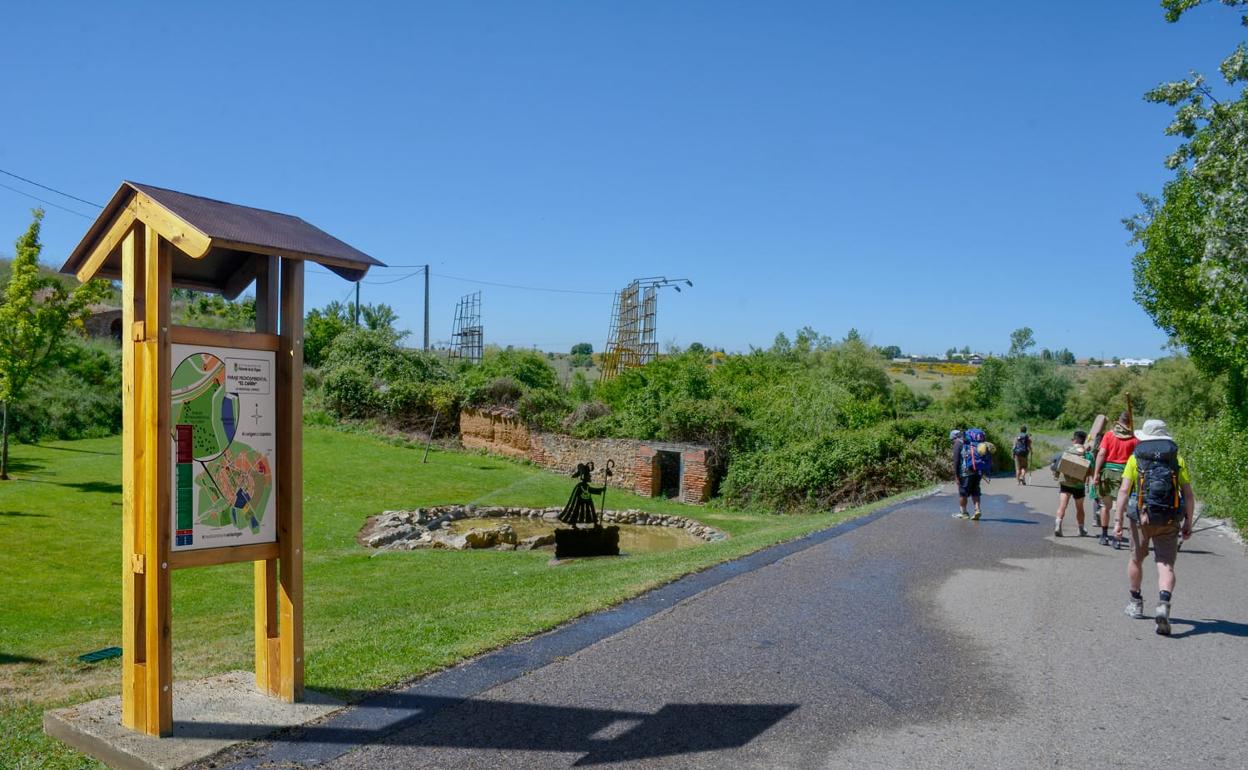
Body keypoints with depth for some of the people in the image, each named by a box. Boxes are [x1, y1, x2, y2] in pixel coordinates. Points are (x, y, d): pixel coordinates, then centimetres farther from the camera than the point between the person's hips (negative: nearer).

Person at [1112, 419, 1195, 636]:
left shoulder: (1136, 458, 0)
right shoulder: (1177, 459, 5)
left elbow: (1124, 491, -8)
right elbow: (1188, 495, 2)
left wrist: (1117, 520, -8)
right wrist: (1188, 522, 10)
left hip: (1142, 518, 0)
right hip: (1169, 521, 1)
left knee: (1136, 559, 19)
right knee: (1166, 565, -1)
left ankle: (1135, 603, 32)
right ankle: (1163, 605, -23)